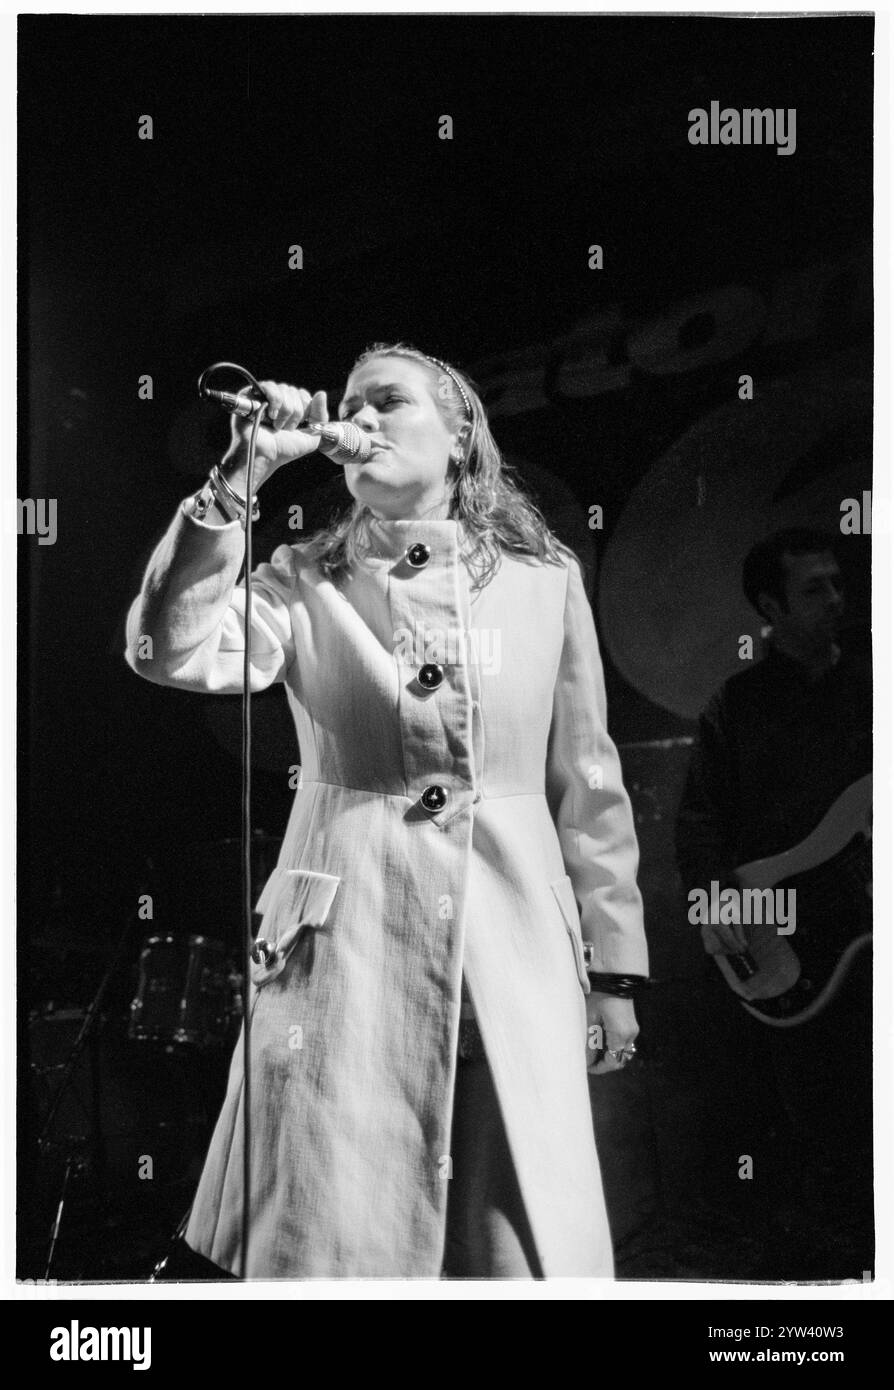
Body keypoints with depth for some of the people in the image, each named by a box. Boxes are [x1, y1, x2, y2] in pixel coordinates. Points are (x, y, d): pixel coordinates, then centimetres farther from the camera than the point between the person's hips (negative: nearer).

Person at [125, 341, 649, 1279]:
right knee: (332, 1246, -1)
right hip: (347, 945, -1)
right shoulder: (305, 583, 7)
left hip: (515, 947, 1)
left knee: (529, 1250, 3)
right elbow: (168, 651, -11)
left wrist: (612, 972, 10)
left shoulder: (544, 579, 9)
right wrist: (242, 475, -13)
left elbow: (587, 786, 10)